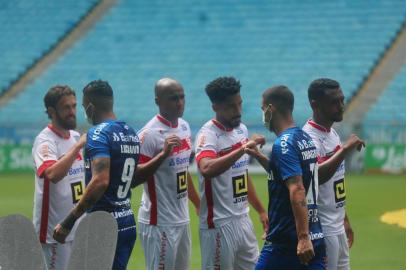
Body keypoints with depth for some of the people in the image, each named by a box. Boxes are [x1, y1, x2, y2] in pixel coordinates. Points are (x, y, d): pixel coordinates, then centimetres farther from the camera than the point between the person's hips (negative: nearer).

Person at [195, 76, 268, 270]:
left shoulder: (241, 129, 10)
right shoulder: (208, 135, -16)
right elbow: (206, 169, -37)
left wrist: (260, 210, 22)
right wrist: (243, 149, -42)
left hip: (243, 220, 8)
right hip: (219, 225, -8)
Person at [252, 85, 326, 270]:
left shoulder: (283, 144, -13)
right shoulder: (307, 139, 13)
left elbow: (297, 190, -24)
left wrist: (303, 237, -29)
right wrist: (259, 157, 23)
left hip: (285, 240, -8)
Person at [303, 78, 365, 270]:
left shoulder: (332, 133, 12)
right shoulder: (310, 138, -18)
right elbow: (315, 177, -36)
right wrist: (345, 149, -38)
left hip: (337, 226, 10)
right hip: (322, 229, -10)